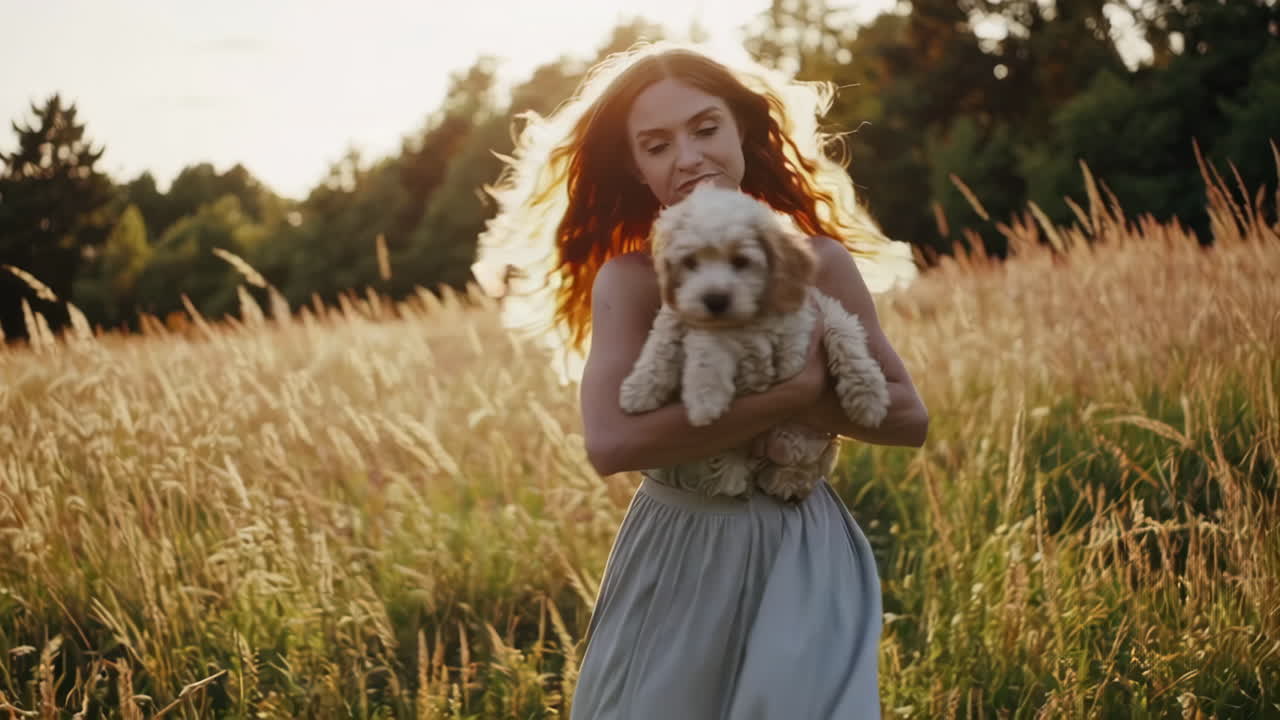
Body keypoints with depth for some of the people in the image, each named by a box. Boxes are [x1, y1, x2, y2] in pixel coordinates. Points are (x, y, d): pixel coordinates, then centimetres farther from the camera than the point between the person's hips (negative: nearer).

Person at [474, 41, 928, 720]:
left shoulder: (819, 260, -6)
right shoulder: (630, 279, -10)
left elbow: (909, 417, -3)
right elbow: (610, 442, -24)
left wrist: (807, 397, -21)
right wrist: (788, 395, -23)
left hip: (800, 556, 0)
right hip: (674, 562, 0)